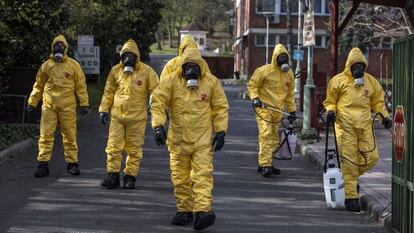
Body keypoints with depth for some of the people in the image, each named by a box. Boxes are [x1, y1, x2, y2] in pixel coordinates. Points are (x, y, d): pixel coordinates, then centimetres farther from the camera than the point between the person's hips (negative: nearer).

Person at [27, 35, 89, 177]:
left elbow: (81, 86, 5)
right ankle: (43, 164, 0)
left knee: (69, 135, 4)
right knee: (46, 135, -3)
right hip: (49, 106, 1)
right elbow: (38, 86, 15)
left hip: (67, 107, -1)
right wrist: (32, 102, 11)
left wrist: (84, 104, 1)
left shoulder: (73, 65, 4)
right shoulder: (46, 66, 8)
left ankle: (72, 163, 13)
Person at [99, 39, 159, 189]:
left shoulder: (146, 71, -4)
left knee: (134, 149, 4)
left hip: (137, 117, -2)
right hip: (117, 116, 2)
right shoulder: (116, 71, 4)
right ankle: (113, 175, 7)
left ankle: (130, 176, 12)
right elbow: (108, 92, 13)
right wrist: (104, 110, 9)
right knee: (113, 147, 0)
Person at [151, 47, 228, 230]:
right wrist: (158, 125, -17)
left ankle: (202, 211, -18)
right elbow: (157, 102, -6)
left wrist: (221, 131, 0)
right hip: (178, 140, 1)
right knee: (180, 178, 8)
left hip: (203, 140, -1)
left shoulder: (211, 82, -2)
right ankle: (185, 211, 19)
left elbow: (221, 107, 5)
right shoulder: (171, 81, -5)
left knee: (203, 175, -12)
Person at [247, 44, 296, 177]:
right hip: (264, 107, -6)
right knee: (266, 134, -17)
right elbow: (252, 84, -1)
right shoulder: (265, 70, -7)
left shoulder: (289, 73, 11)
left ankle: (264, 164, 18)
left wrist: (292, 110, 20)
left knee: (274, 138, 9)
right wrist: (254, 97, -16)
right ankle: (265, 165, -19)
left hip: (278, 110, 6)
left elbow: (290, 93, 20)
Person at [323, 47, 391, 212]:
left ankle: (351, 177, 27)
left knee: (371, 157, -1)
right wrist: (331, 110, -9)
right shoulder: (339, 81, 3)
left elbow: (377, 102, 20)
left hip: (365, 126, 4)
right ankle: (351, 197, -2)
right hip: (345, 126, -4)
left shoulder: (371, 81, 13)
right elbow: (330, 101, 10)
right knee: (348, 161, -6)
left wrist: (384, 116, 7)